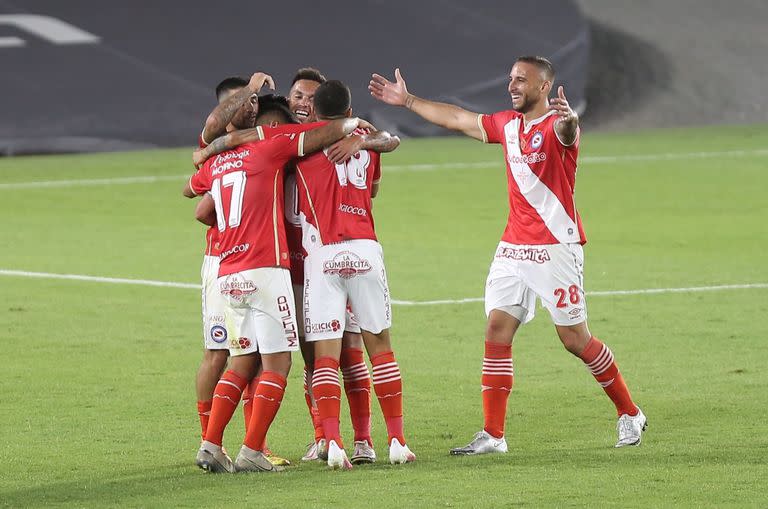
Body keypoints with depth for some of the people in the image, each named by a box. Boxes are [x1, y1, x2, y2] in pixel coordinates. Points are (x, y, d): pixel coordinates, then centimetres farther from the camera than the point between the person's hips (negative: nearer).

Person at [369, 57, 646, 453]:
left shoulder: (555, 126, -11)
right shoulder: (507, 124, 12)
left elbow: (567, 131, -37)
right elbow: (457, 119, 25)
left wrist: (568, 117, -61)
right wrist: (407, 101, 31)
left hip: (555, 249, -7)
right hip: (513, 249, 7)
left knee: (575, 339, -4)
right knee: (497, 329, -2)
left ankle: (629, 414, 15)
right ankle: (492, 435, -1)